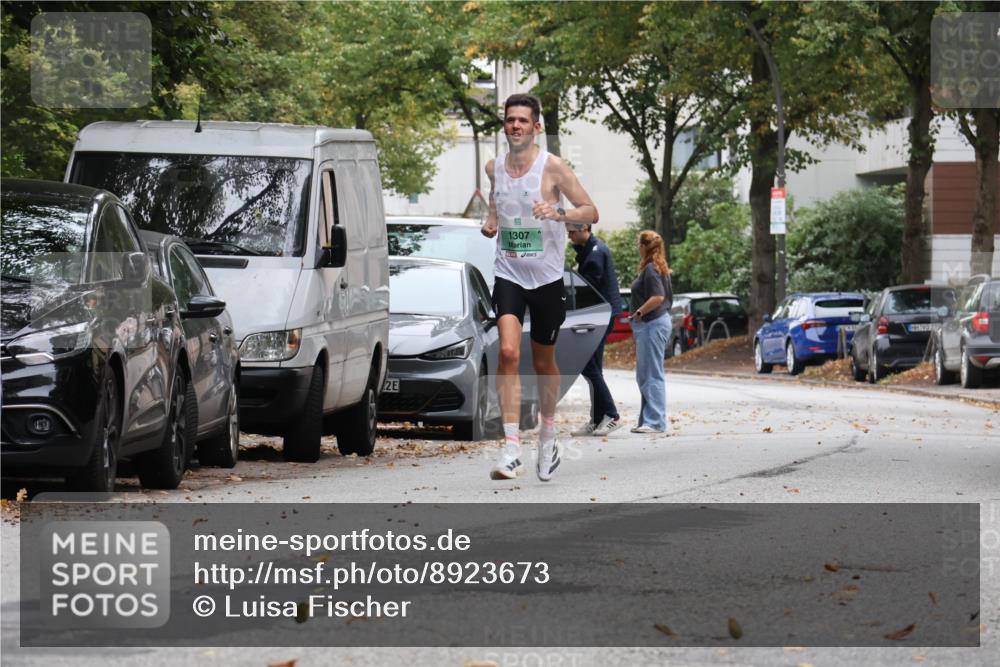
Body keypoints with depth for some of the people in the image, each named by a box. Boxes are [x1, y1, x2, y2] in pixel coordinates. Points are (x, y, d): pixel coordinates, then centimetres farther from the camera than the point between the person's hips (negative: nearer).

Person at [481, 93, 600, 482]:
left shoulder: (553, 168, -9)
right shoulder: (494, 168, 3)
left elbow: (591, 213, -9)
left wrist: (559, 214, -28)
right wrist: (490, 222, 3)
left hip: (547, 276, -2)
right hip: (509, 274, 2)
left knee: (543, 362, 12)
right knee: (508, 353, -18)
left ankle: (548, 436, 37)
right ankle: (511, 451, -22)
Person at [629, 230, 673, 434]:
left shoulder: (650, 269, -12)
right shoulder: (661, 269, 18)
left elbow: (658, 297, -23)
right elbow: (668, 298, 23)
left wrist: (639, 312, -14)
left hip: (652, 324, -11)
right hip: (661, 320, 11)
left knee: (652, 375, -11)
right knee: (644, 376, 14)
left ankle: (655, 422, -13)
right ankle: (649, 420, 17)